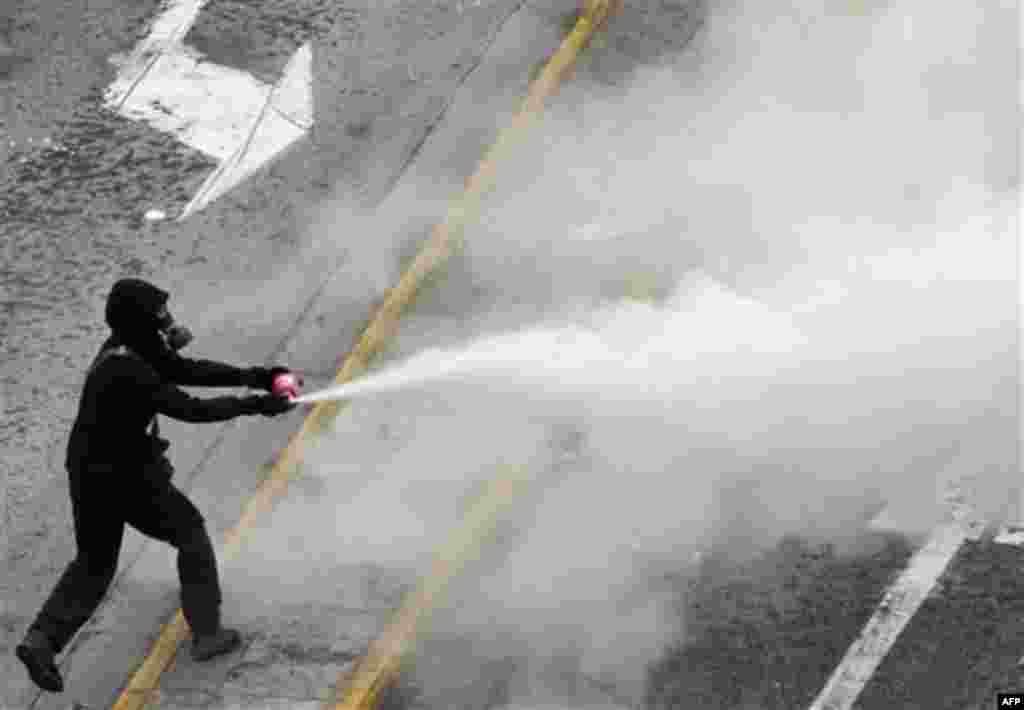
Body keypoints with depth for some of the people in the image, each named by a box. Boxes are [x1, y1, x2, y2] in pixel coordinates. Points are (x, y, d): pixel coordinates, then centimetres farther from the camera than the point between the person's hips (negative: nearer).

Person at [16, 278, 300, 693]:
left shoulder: (132, 349, 1)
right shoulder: (129, 372, -28)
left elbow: (187, 369, 5)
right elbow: (190, 409, -28)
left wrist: (248, 376, -3)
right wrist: (254, 405, -22)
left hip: (88, 475, 9)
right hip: (126, 479, -9)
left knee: (94, 563, 20)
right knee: (190, 534, 12)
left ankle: (41, 640, 7)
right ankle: (207, 634, 18)